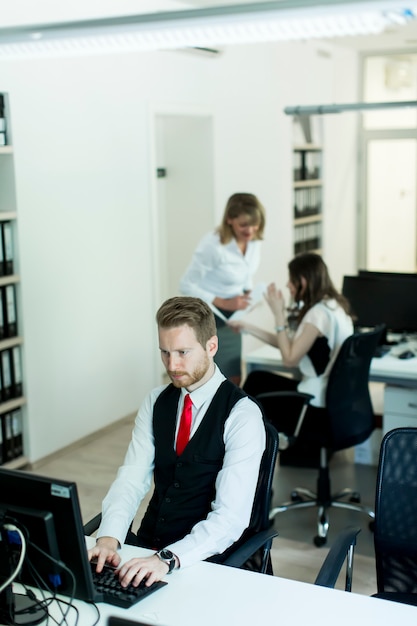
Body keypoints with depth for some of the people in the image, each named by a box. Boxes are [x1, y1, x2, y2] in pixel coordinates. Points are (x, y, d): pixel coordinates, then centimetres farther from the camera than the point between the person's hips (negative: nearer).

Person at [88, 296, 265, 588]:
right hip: (148, 546, 6)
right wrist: (109, 537, -22)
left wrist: (167, 559, -33)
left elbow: (231, 517, -20)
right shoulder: (156, 402, 5)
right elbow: (131, 480, -3)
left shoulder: (243, 415, -14)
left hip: (204, 559, -5)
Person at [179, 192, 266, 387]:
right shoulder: (213, 245, -26)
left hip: (230, 318, 7)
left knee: (233, 381, 12)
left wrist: (248, 293, -6)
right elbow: (186, 285, -20)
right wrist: (223, 303, -25)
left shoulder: (254, 241, -5)